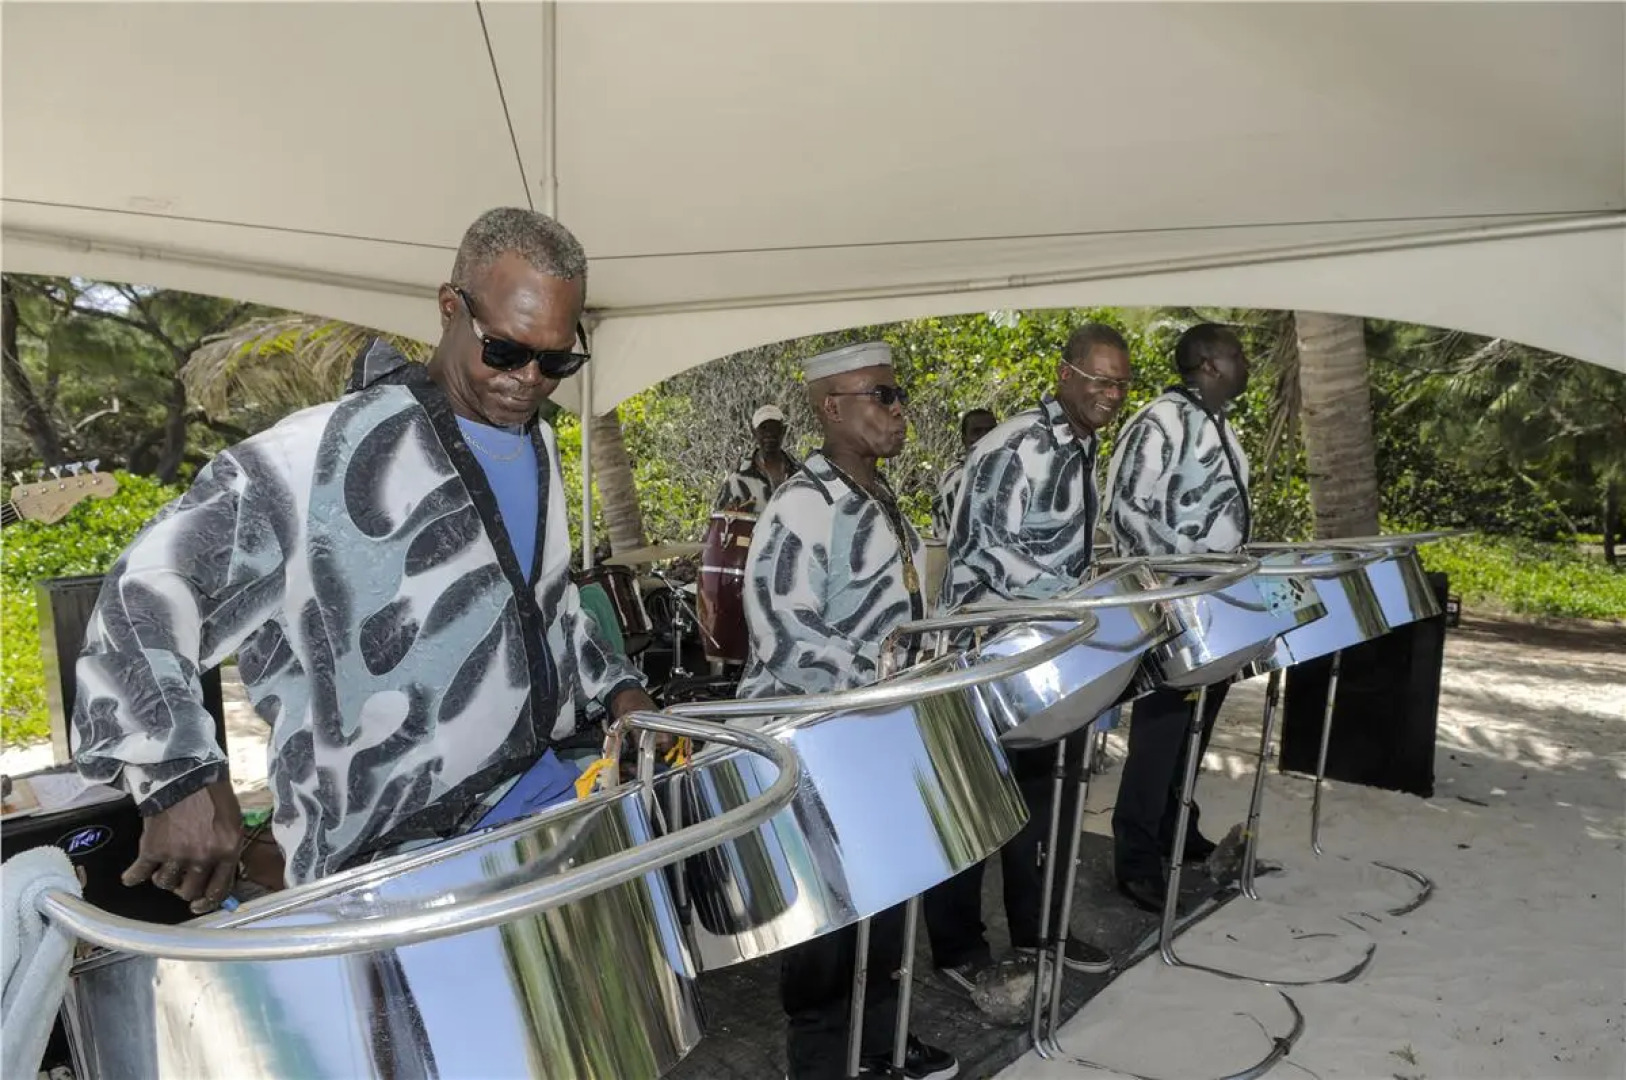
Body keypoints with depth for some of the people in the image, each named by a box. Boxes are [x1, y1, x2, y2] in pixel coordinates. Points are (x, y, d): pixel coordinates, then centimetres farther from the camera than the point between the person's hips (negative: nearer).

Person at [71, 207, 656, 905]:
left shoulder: (539, 445, 9)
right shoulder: (329, 450, -16)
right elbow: (145, 588, -16)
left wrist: (615, 690, 8)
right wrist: (183, 776, -27)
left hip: (541, 797, 7)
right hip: (391, 852, -7)